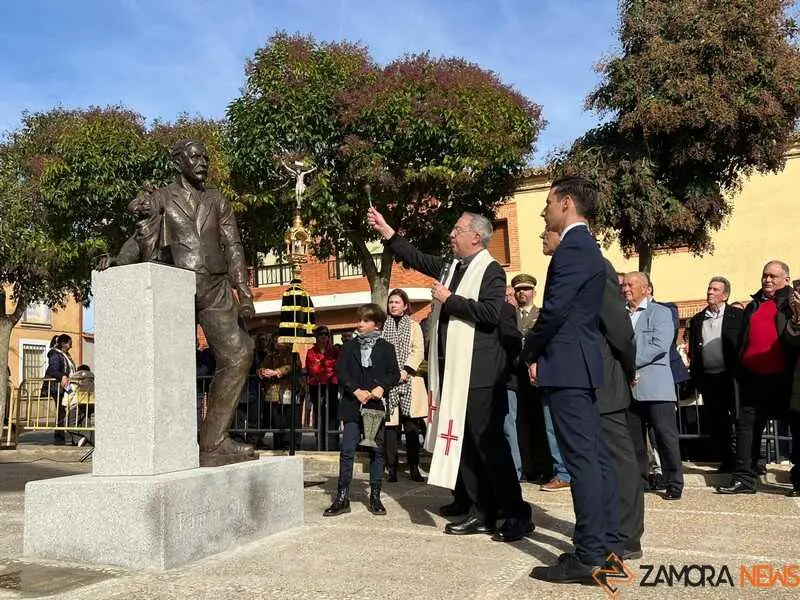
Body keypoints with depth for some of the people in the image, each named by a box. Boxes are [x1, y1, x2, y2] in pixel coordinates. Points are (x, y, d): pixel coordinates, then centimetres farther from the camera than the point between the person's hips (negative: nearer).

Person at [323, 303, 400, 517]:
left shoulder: (386, 348, 5)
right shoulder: (349, 347, 8)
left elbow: (394, 373, 2)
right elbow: (341, 371, 0)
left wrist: (381, 388, -16)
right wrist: (356, 391, -13)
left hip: (377, 404, 0)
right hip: (353, 405, 0)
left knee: (376, 451, 6)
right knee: (347, 450, -3)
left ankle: (375, 496, 16)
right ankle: (342, 497, 2)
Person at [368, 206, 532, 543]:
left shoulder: (491, 270, -7)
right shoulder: (450, 267, 16)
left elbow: (490, 313, -21)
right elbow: (414, 257, 25)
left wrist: (449, 299, -15)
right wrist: (386, 231, 19)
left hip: (477, 371, -8)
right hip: (451, 368, 8)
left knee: (488, 441, -6)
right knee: (460, 438, 9)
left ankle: (516, 514, 2)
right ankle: (478, 508, 17)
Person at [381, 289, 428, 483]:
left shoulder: (413, 326, 11)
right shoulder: (383, 326, 13)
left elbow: (418, 352, 1)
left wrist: (406, 371, -12)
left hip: (408, 381, 0)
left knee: (411, 426, 0)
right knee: (390, 425, -3)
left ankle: (414, 467, 7)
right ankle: (392, 468, 2)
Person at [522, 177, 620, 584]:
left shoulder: (572, 248, -12)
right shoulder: (586, 247, 19)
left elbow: (554, 309, -20)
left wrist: (530, 353, -5)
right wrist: (541, 351, 14)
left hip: (566, 365, -10)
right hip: (582, 364, 10)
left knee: (581, 459, -8)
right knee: (595, 456, 11)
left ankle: (588, 557, -2)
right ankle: (607, 546, 18)